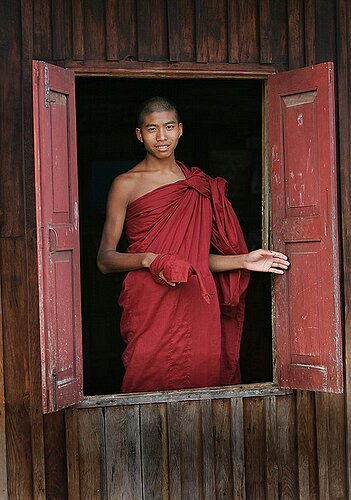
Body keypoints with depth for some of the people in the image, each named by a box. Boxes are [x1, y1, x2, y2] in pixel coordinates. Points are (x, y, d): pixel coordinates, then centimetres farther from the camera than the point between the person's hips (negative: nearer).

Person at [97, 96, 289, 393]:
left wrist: (244, 261, 7)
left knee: (202, 377, -1)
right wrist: (147, 260, -17)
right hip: (151, 306, -4)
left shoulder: (200, 185, 16)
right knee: (152, 385, -8)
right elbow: (105, 259, -1)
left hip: (198, 303, 4)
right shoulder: (127, 184, 3)